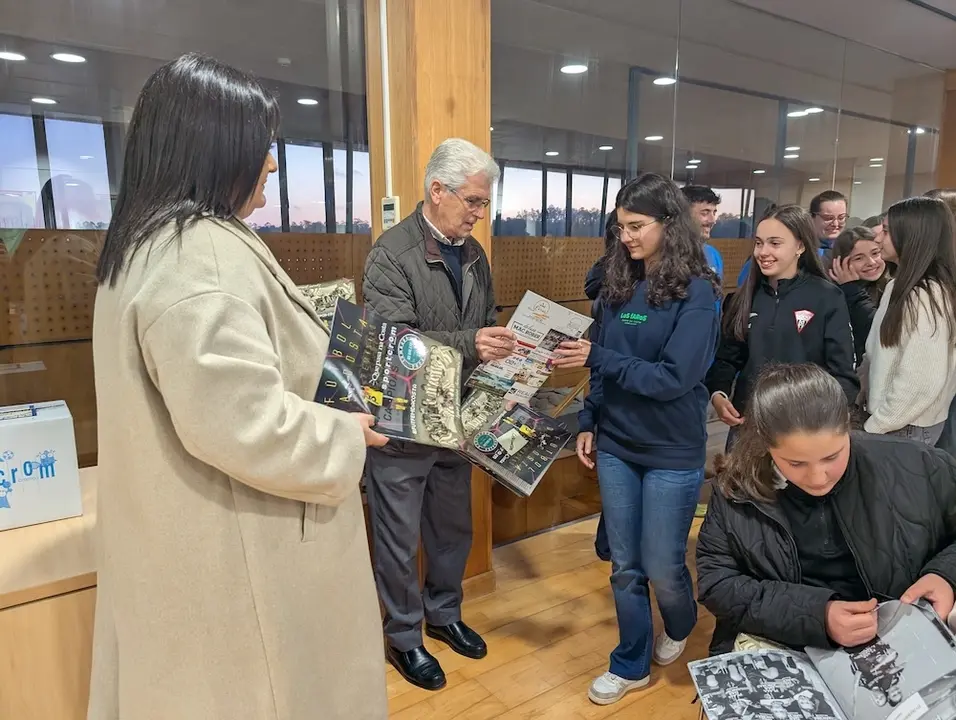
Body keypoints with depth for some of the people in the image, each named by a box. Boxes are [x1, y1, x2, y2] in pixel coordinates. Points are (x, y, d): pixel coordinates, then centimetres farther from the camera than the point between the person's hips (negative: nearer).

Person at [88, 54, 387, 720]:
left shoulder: (149, 242, 9)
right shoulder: (204, 254, -26)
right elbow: (242, 425, -31)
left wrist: (309, 362, 19)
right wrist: (345, 436, -15)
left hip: (188, 533, 10)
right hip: (231, 550, -10)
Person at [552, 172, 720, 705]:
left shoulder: (697, 291, -13)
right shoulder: (620, 285, 3)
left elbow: (674, 378, -20)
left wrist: (594, 357, -23)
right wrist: (590, 423, 5)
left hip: (673, 453, -4)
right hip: (616, 446, 5)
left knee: (662, 566, 10)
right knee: (625, 566, 13)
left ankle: (681, 627, 43)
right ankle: (632, 665, 33)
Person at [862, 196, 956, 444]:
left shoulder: (926, 297, -22)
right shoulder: (903, 286, 7)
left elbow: (922, 381, -25)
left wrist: (874, 427, -18)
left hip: (907, 427, -8)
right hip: (895, 417, 8)